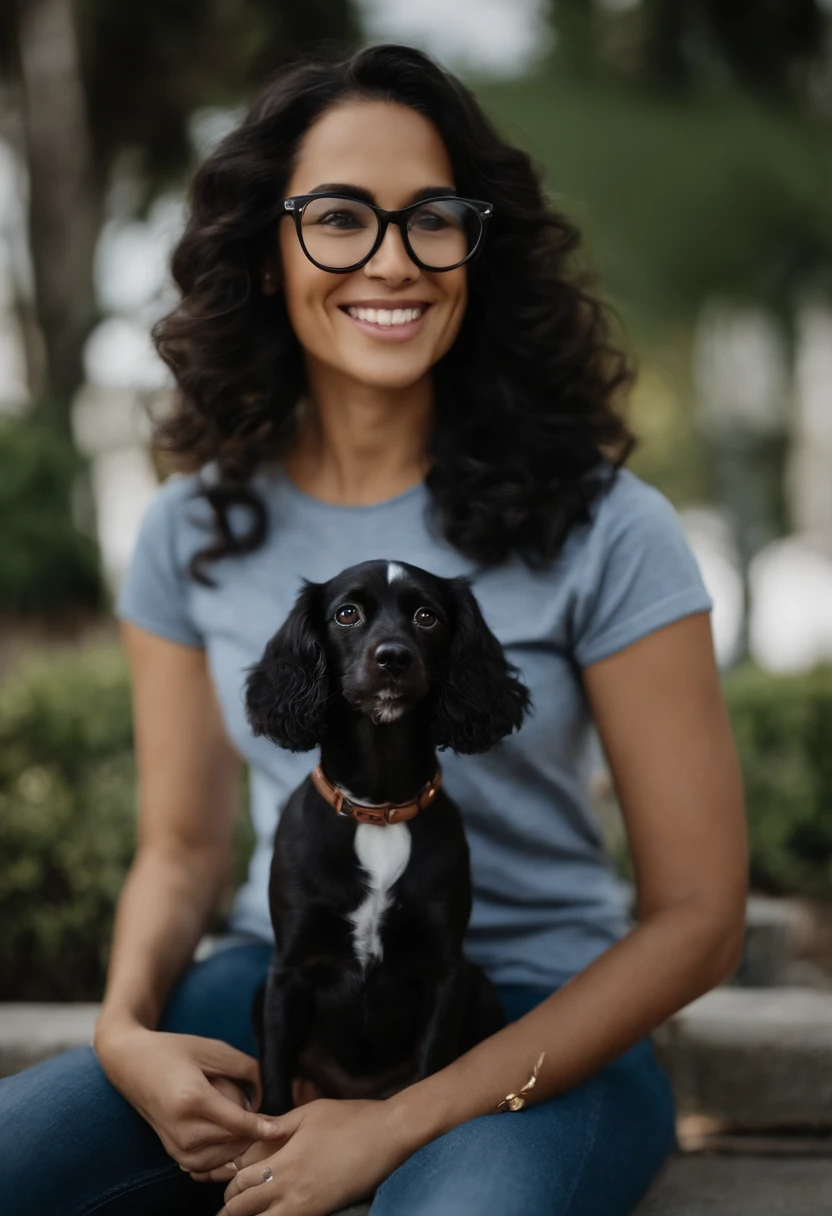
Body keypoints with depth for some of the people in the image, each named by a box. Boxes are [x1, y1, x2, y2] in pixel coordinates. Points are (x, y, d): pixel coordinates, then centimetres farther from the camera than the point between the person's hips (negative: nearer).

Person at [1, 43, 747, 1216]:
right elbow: (181, 848, 12)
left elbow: (697, 914, -8)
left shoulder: (604, 533, -9)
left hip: (532, 1027, -3)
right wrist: (128, 1034, -11)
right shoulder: (195, 532, 4)